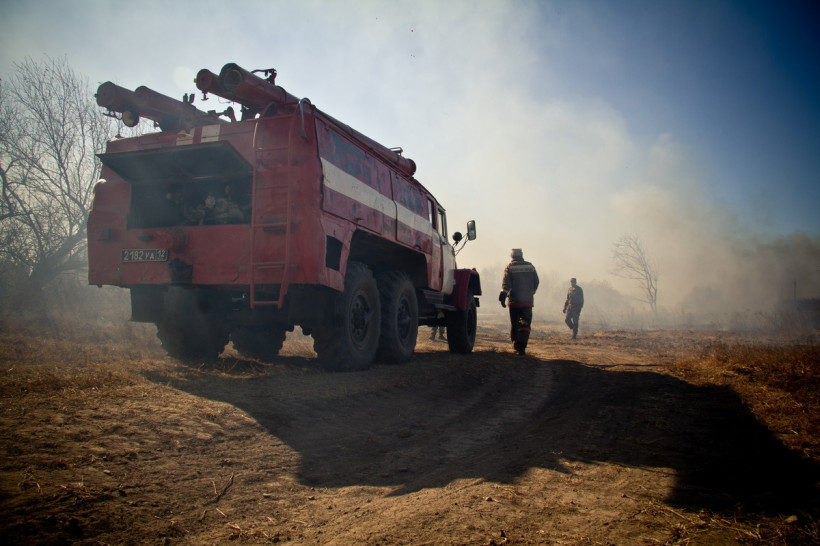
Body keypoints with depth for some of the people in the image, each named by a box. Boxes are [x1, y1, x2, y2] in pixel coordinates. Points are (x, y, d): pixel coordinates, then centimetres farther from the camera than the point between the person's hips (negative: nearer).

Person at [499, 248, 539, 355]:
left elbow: (506, 284, -11)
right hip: (528, 301, 1)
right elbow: (536, 282, 12)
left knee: (515, 323, 12)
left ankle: (515, 344, 21)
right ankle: (521, 347, -15)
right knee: (525, 324, -1)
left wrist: (502, 297, -11)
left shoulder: (510, 267, -1)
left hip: (514, 300, -1)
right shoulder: (530, 266, 8)